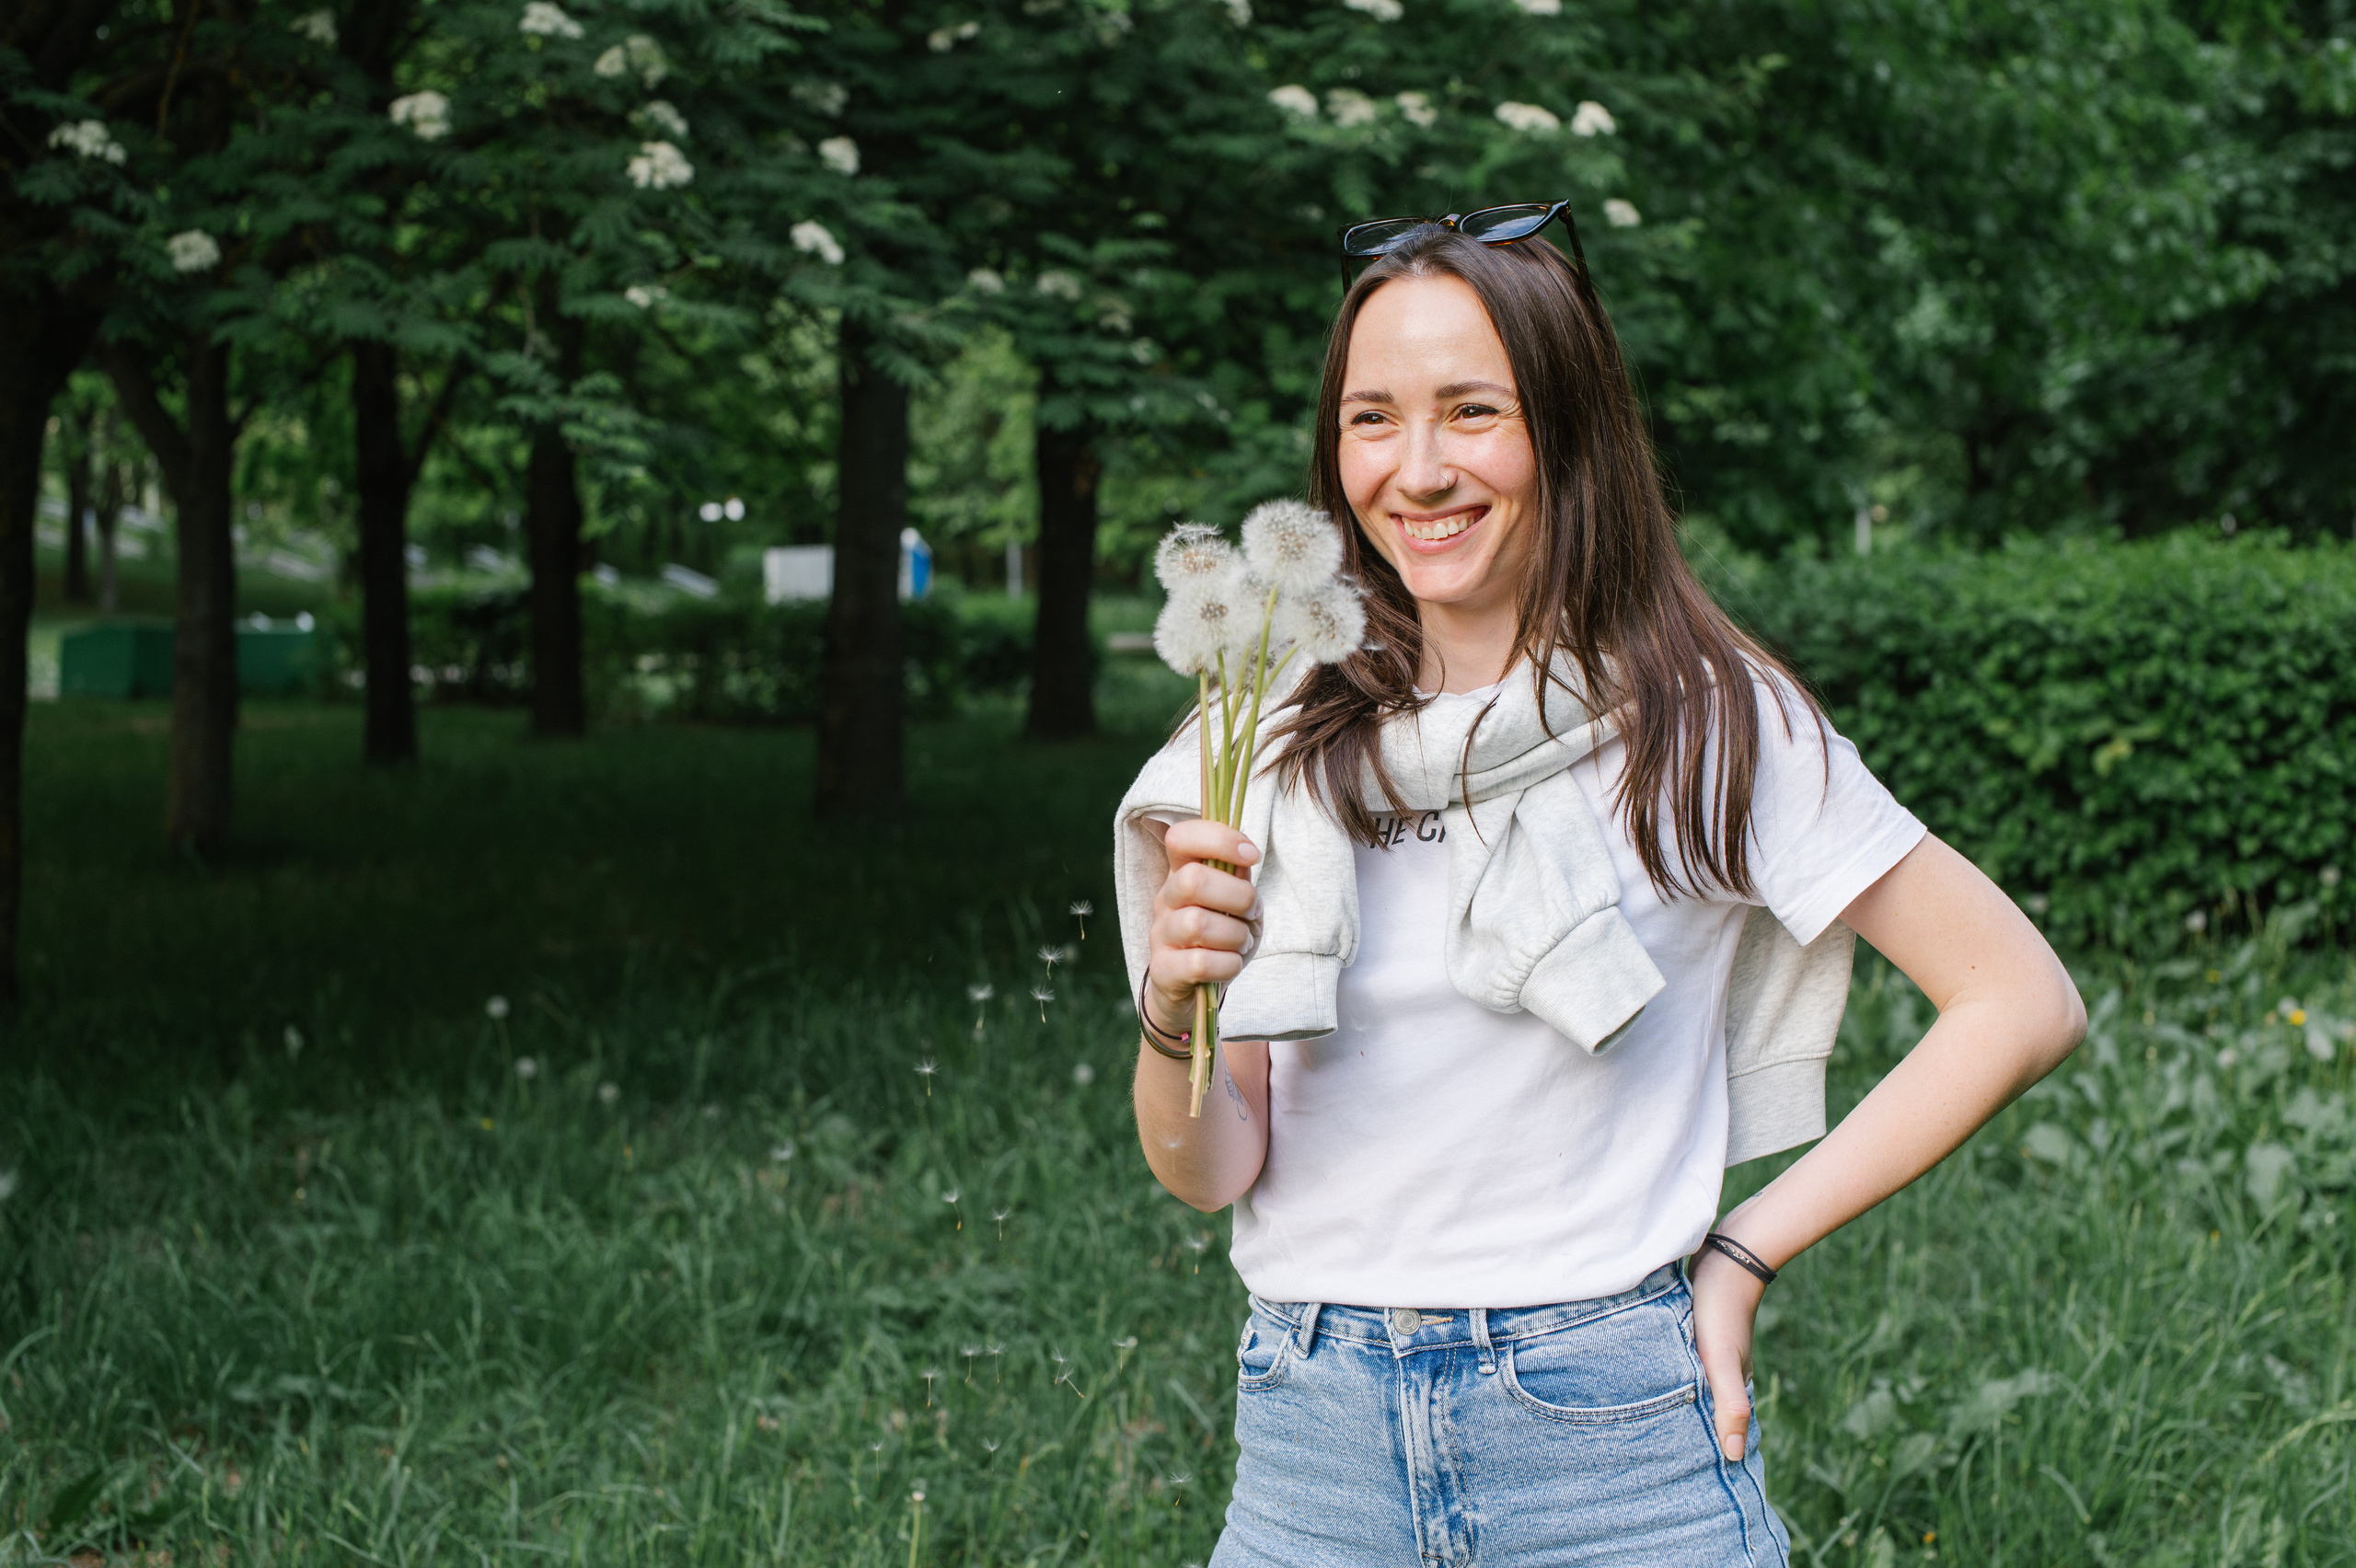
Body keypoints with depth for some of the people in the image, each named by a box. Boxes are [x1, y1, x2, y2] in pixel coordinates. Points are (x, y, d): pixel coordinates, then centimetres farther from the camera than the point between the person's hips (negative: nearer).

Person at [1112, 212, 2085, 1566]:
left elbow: (2023, 1005, -4)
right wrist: (1172, 1013, -20)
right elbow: (1211, 1171, 1)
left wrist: (1746, 1254, -5)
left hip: (1615, 1446, -3)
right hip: (1315, 1441, 3)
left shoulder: (1706, 722, -5)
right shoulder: (1276, 739, 2)